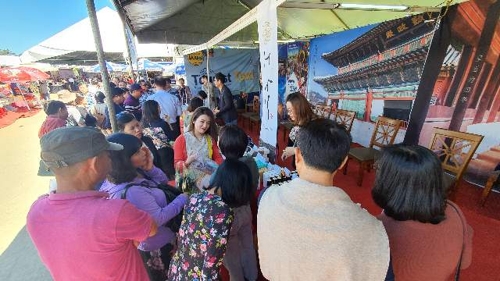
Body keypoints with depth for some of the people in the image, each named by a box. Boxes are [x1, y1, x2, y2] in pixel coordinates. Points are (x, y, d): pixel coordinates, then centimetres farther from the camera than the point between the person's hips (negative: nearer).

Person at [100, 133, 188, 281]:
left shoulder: (135, 172, -9)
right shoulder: (131, 191, -37)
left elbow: (163, 182, 1)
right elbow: (159, 219, -32)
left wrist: (151, 168, -16)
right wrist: (183, 198, -23)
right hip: (158, 246, -8)